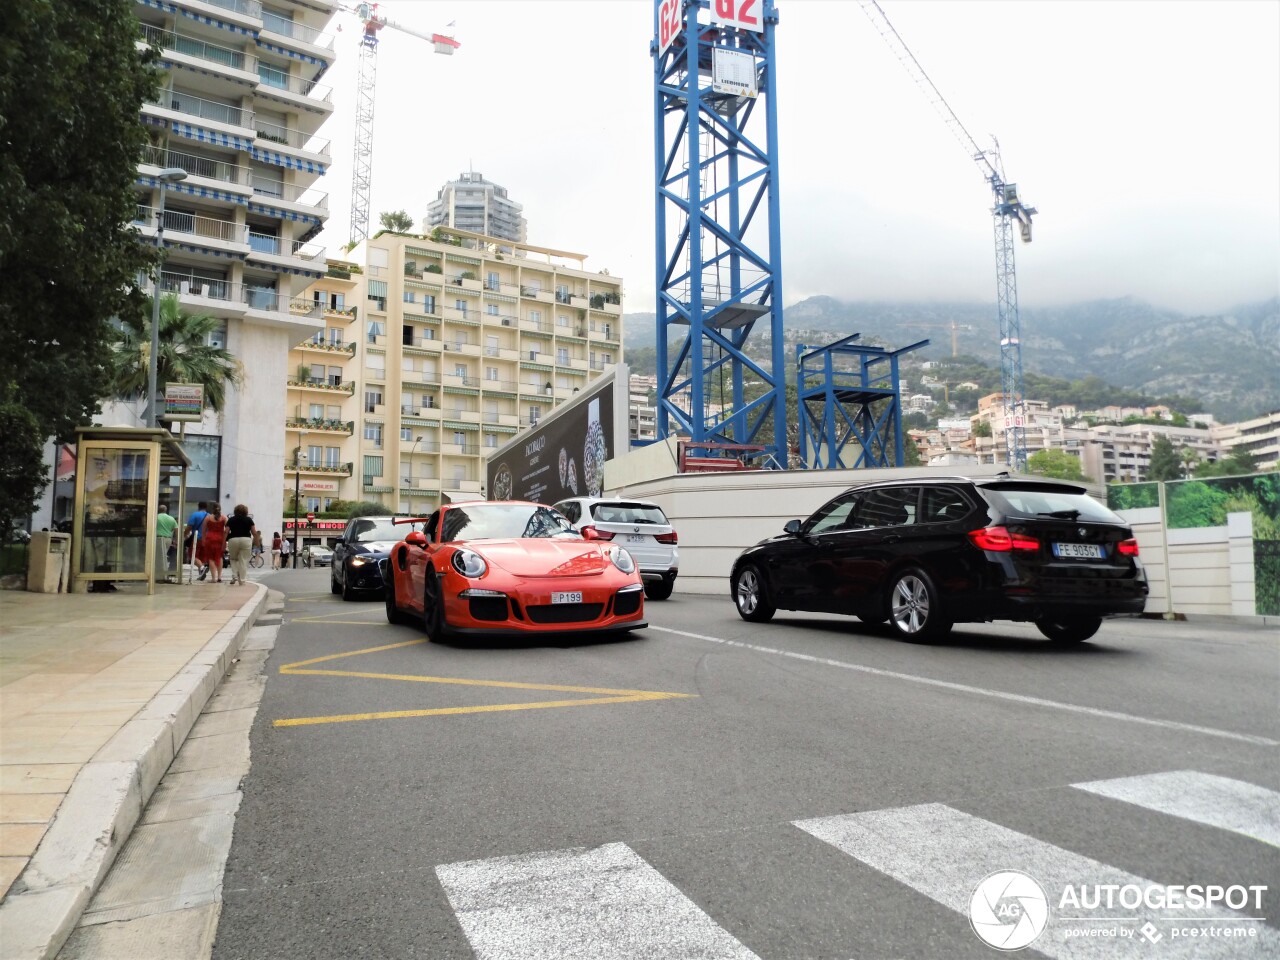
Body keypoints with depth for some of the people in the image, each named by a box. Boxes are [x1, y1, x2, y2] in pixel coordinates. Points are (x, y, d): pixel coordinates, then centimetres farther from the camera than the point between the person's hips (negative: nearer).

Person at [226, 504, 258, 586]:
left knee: (233, 559, 22)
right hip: (246, 540, -1)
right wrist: (256, 540, 18)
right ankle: (242, 580, 3)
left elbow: (226, 532, 2)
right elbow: (254, 533, 3)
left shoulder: (231, 519, 9)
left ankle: (234, 576, 7)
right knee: (243, 561, 4)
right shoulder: (249, 519, 7)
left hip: (233, 540, 1)